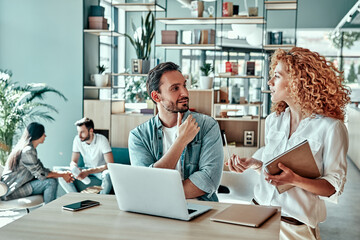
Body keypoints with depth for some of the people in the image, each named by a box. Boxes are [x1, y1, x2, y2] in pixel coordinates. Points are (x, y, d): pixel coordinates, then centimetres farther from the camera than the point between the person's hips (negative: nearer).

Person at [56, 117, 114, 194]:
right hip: (87, 169, 4)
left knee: (107, 175, -41)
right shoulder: (77, 139, -9)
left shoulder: (102, 140, -21)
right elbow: (73, 161, -1)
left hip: (100, 169, -4)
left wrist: (89, 171, -35)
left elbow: (110, 165, -27)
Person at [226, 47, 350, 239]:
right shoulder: (273, 120, 5)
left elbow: (334, 187, -13)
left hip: (295, 224, -5)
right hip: (260, 211, 5)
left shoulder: (330, 127, -14)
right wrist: (250, 163, -2)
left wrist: (295, 180, -28)